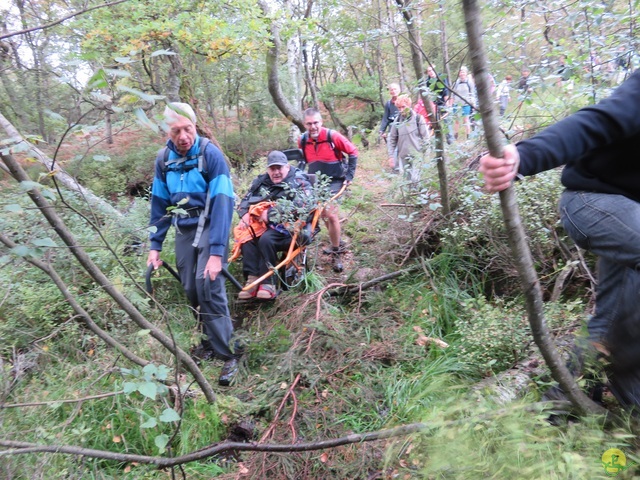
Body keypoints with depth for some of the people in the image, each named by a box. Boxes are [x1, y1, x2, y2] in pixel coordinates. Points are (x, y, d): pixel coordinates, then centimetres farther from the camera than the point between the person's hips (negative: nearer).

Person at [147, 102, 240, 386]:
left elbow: (222, 203, -21)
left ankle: (227, 354, -7)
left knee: (207, 284, -18)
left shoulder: (210, 154, -15)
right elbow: (159, 203, 9)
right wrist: (155, 246, 6)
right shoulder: (164, 160, 2)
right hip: (183, 229, 5)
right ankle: (212, 337, 27)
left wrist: (216, 252, -27)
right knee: (191, 289, 5)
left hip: (209, 225, -5)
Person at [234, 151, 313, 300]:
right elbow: (246, 200, 18)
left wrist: (271, 212, -20)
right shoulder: (261, 181, 19)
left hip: (288, 227, -5)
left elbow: (299, 206, -18)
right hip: (263, 225, 6)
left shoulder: (299, 182, 0)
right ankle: (252, 280, -27)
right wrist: (245, 214, -7)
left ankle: (268, 283, -25)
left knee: (266, 239, -33)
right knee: (246, 237, -25)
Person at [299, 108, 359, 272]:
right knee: (324, 215, 13)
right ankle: (337, 244, 35)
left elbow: (353, 152, -7)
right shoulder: (302, 140, -5)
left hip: (334, 182, -5)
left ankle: (336, 254, -1)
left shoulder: (333, 136, -18)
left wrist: (350, 175, -8)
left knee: (331, 215, -15)